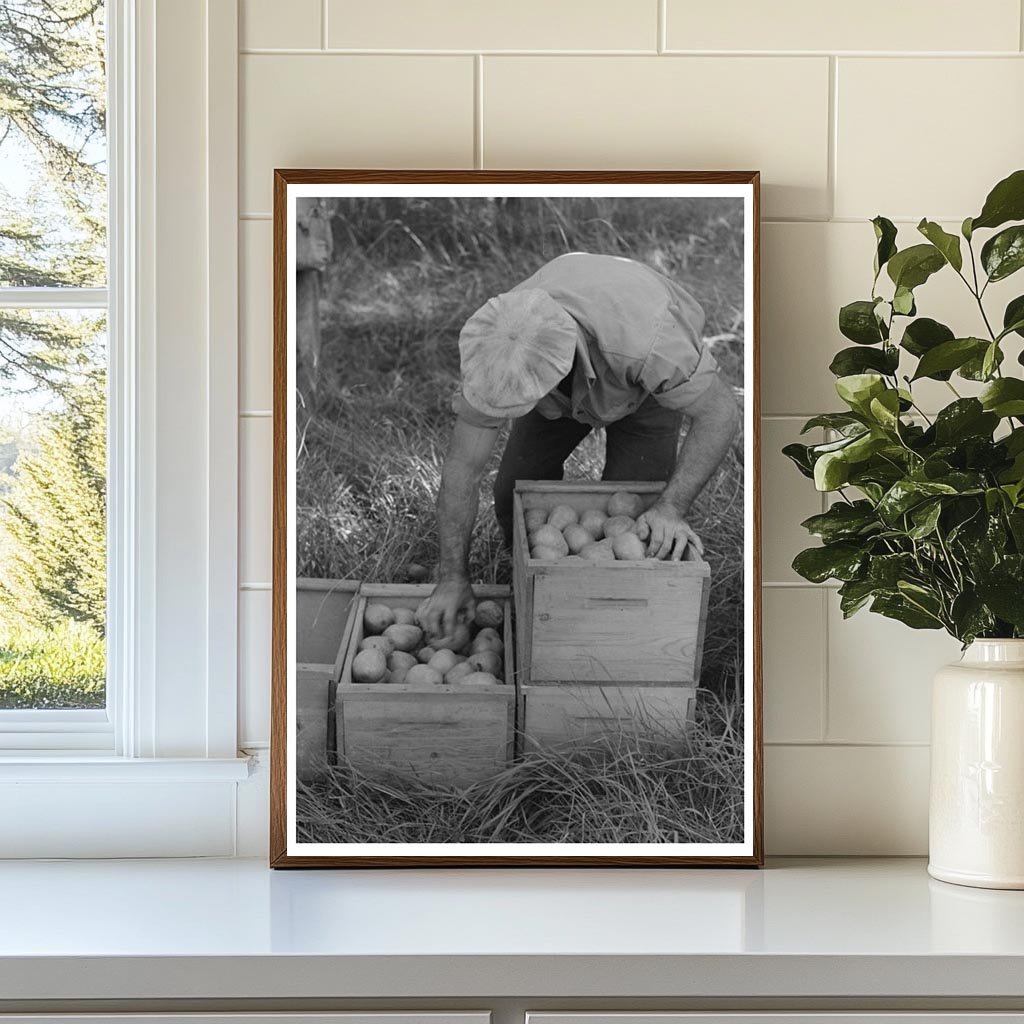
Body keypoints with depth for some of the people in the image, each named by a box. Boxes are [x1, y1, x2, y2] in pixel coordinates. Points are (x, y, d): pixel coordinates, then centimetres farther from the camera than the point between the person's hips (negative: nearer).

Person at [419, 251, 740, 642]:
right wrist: (453, 577, -25)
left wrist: (672, 508, -46)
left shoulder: (644, 340, -50)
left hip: (648, 386, -3)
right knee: (517, 493, -2)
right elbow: (463, 466, -26)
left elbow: (720, 410, -35)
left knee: (633, 515, -12)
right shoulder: (494, 347, -37)